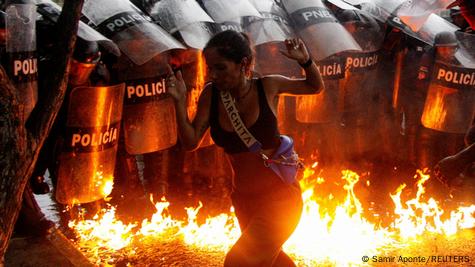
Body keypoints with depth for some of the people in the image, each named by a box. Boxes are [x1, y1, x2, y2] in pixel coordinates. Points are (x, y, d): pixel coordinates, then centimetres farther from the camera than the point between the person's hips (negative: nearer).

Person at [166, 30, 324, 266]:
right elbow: (191, 142, -7)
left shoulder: (268, 87, -13)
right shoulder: (211, 94, -7)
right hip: (243, 199, 5)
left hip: (279, 195, -5)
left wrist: (305, 60, -16)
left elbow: (316, 87, 4)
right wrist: (179, 101, -20)